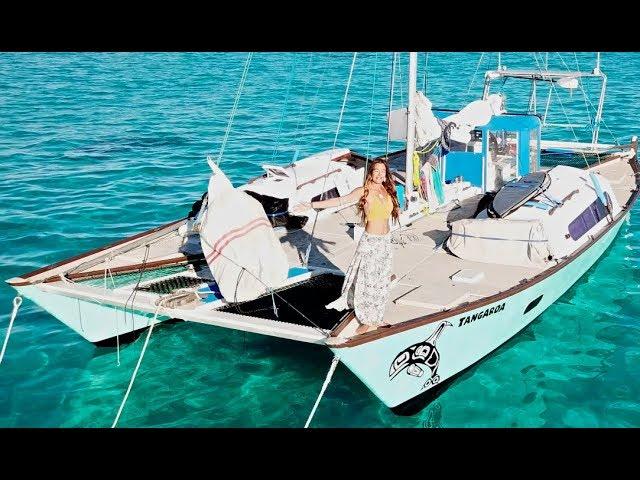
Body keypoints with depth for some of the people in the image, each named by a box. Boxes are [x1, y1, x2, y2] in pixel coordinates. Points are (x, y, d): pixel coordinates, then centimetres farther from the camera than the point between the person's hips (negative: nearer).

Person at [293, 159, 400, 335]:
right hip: (370, 241, -5)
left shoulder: (387, 191, 4)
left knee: (381, 281, 13)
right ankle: (368, 321, 14)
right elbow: (339, 201, -17)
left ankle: (376, 318, 26)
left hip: (386, 241, 5)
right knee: (366, 281, 1)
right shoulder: (363, 191, -11)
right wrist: (311, 205, -23)